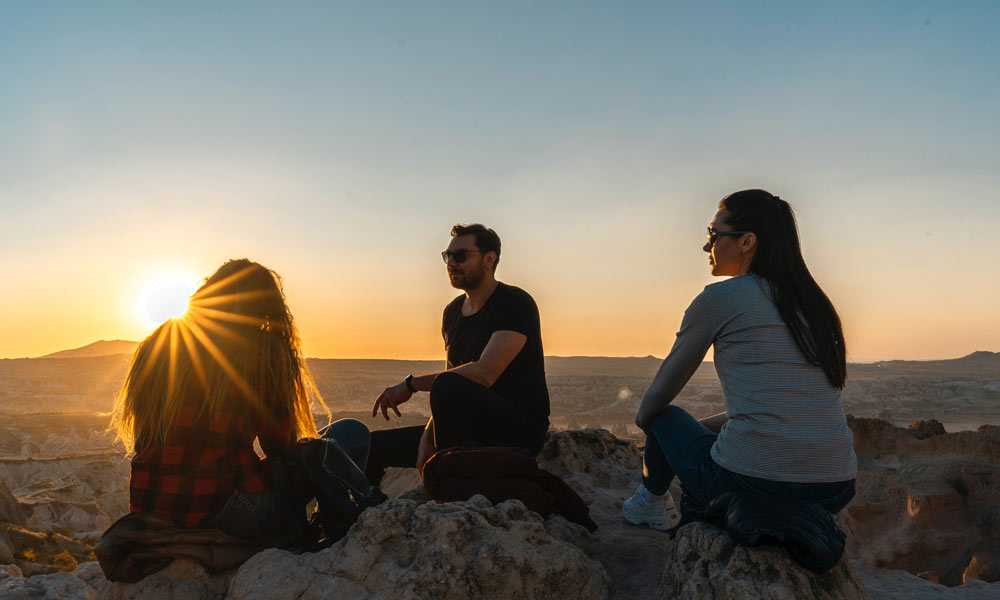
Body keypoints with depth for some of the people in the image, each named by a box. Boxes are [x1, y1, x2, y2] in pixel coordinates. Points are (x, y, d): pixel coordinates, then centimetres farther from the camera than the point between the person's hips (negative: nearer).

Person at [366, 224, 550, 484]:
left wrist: (412, 384, -20)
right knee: (374, 445, 0)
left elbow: (484, 374, -25)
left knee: (447, 385, -34)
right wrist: (429, 433, -5)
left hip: (520, 430, -7)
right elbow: (455, 378, 13)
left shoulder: (516, 303, -12)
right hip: (474, 431, 7)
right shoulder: (453, 312, 13)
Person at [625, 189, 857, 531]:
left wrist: (643, 419, 27)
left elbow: (663, 391, 5)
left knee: (665, 417, 23)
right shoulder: (813, 301, 14)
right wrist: (706, 425, 32)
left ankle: (652, 500, 44)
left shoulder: (718, 298, -6)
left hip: (750, 483, -6)